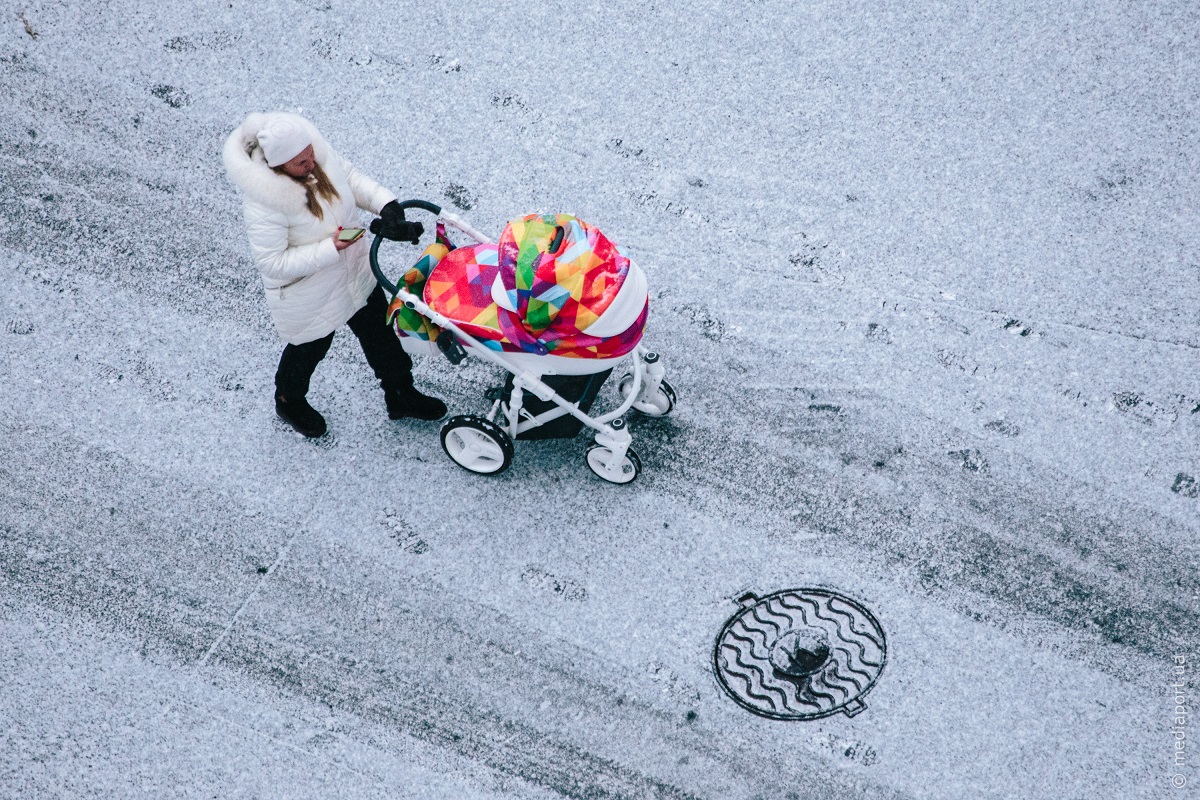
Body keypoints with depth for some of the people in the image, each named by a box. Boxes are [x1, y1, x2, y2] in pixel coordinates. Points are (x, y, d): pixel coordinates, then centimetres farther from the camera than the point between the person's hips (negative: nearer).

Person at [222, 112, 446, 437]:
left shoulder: (318, 154, -20)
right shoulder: (263, 202, -38)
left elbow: (351, 177, -1)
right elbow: (272, 263, -32)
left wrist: (385, 204, -17)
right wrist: (330, 249, -35)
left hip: (354, 271, 6)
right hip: (307, 296, -6)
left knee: (380, 332, 23)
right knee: (310, 348, 22)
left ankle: (401, 396, 49)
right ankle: (289, 401, 55)